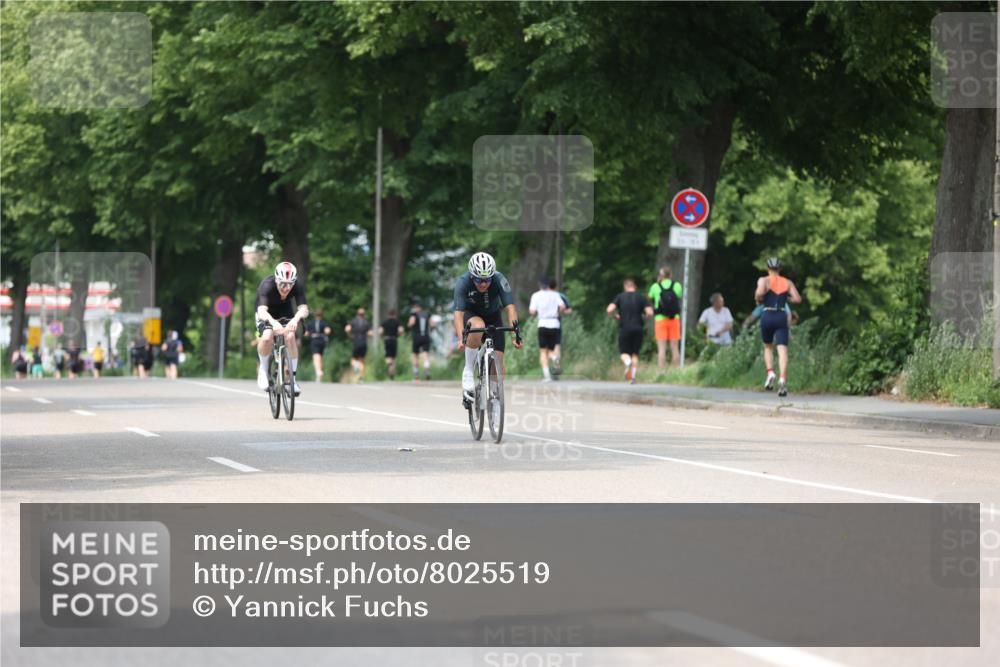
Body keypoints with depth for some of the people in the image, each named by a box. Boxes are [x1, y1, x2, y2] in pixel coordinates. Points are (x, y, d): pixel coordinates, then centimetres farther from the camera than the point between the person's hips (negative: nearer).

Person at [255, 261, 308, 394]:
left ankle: (292, 377, -11)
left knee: (290, 336, -25)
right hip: (267, 314, -2)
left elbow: (304, 309, -38)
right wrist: (273, 322, -68)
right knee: (267, 337, -30)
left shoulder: (298, 286, -28)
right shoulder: (267, 286, -35)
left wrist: (296, 318, -61)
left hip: (286, 312, 2)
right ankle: (263, 370, -5)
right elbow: (262, 311, -47)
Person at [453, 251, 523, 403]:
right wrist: (461, 338, -53)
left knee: (498, 366, -11)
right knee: (478, 326, -39)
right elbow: (458, 312, -38)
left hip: (493, 316, 2)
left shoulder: (500, 280, -28)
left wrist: (516, 331, -51)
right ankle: (468, 372, -25)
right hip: (471, 315, -2)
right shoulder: (463, 282, -30)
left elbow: (510, 307, -36)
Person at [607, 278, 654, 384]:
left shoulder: (620, 297, 3)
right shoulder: (641, 298, 3)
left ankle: (627, 362, -26)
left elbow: (610, 310, -9)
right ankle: (633, 377, 4)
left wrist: (615, 316, 11)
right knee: (635, 353, 14)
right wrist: (645, 315, 16)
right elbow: (650, 313, -7)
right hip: (638, 329, 1)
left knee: (624, 352, 9)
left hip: (624, 328, -1)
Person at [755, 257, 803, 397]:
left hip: (767, 316, -1)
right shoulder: (788, 283, 10)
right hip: (781, 316, 1)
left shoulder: (764, 280, 2)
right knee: (782, 350, -9)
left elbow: (759, 293, -18)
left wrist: (758, 300, 3)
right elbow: (798, 299, 1)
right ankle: (782, 379, -28)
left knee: (768, 347, 22)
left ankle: (770, 373, 1)